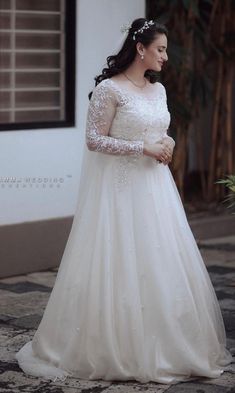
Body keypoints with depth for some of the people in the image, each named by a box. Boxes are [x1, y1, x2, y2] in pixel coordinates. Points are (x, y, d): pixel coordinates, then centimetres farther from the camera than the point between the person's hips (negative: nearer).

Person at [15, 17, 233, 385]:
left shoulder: (158, 90, 11)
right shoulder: (109, 89, -11)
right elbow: (94, 139, -13)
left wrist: (168, 145, -2)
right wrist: (142, 148, -17)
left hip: (155, 187, 7)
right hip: (121, 187, -7)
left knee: (163, 263, 8)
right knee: (121, 265, -4)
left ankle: (162, 347, 19)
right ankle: (118, 348, 9)